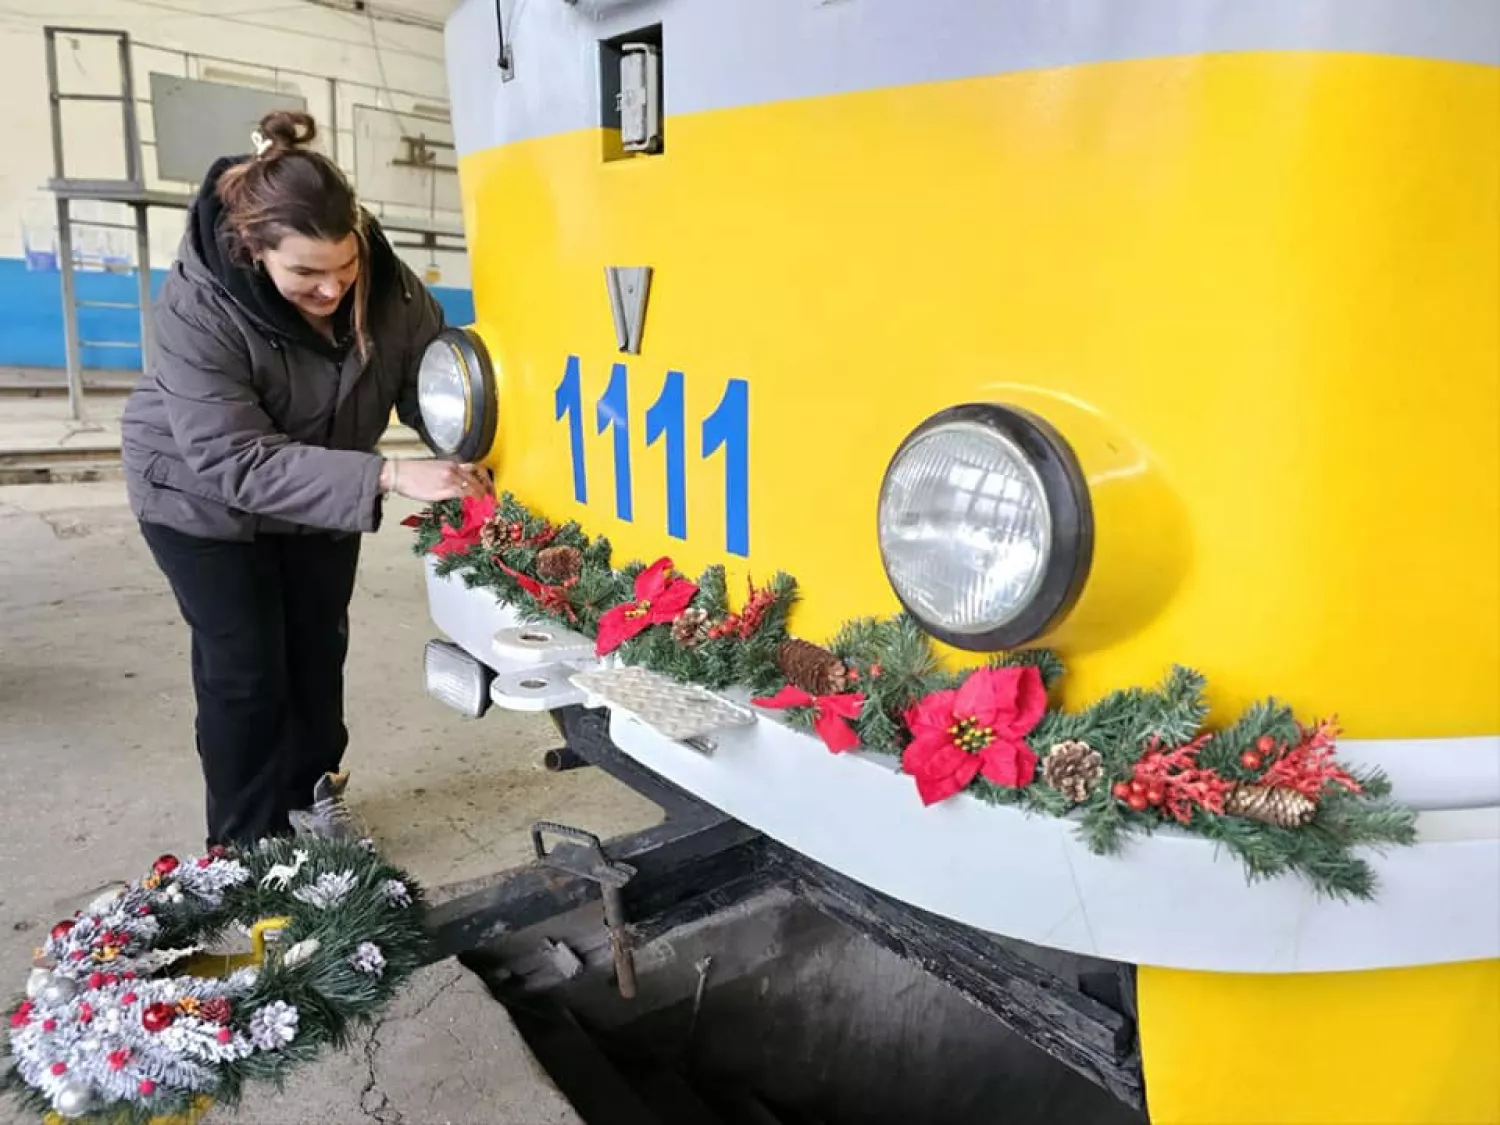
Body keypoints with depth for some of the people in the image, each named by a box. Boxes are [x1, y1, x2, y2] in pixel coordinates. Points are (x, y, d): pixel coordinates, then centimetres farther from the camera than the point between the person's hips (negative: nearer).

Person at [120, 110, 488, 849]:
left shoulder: (387, 284, -24)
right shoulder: (195, 310, -35)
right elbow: (238, 463, -39)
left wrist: (468, 463, -39)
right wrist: (389, 478, -49)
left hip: (321, 490, 4)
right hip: (202, 496, -4)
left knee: (320, 647, 14)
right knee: (244, 669, -1)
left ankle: (313, 791, 37)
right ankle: (248, 847, 17)